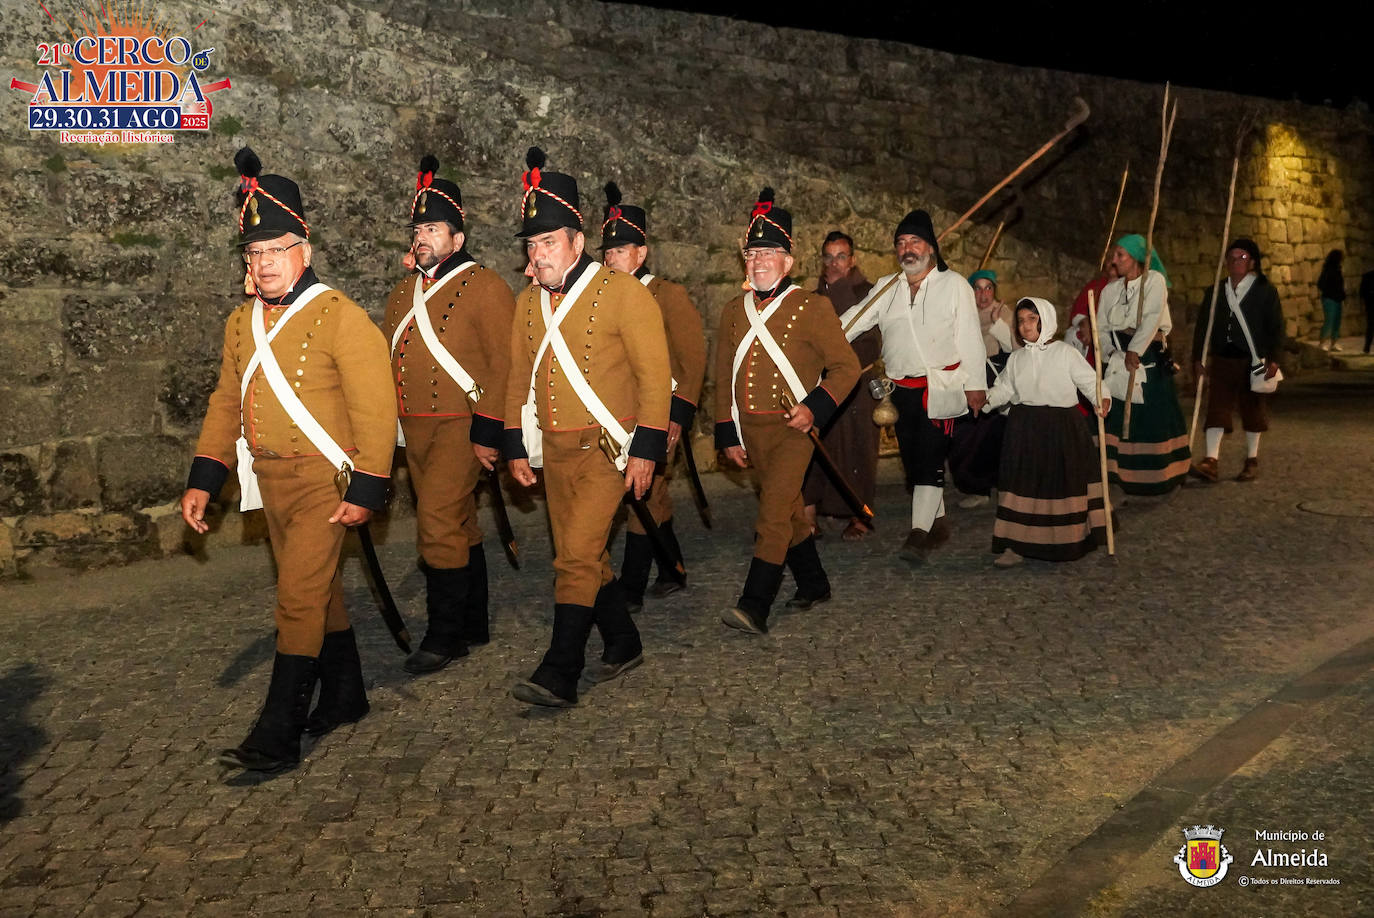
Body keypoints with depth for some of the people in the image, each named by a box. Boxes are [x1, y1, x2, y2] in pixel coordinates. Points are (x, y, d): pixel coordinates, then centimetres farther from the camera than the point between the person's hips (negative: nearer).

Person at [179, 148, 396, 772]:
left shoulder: (341, 317, -12)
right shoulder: (242, 322, 9)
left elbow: (375, 408, -15)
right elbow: (227, 402, 15)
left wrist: (366, 491, -17)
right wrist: (203, 480, 8)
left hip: (324, 482, -7)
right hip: (269, 480, 7)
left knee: (299, 599, -7)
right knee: (320, 590, 18)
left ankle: (278, 737, 0)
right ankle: (345, 697, 33)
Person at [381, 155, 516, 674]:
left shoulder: (484, 287, -7)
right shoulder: (403, 293, 15)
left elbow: (505, 362, -12)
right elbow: (387, 359, 21)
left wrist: (488, 432, -16)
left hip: (462, 426, -7)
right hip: (416, 429, 7)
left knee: (438, 522, -13)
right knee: (460, 525, 14)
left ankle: (444, 636, -1)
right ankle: (474, 626, 24)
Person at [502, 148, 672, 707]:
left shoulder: (621, 292, -9)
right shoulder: (528, 301, 9)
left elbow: (655, 373, -11)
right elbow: (518, 377, 16)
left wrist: (646, 449, -14)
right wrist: (516, 446, 12)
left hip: (608, 448, -7)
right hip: (554, 450, 7)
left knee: (577, 555, -13)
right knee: (584, 556, 13)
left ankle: (559, 675, -7)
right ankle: (624, 645, 31)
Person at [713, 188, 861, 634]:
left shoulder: (812, 308, -5)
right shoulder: (734, 311, 9)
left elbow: (846, 366, -4)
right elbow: (723, 377, 13)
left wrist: (815, 407, -18)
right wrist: (727, 435, 10)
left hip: (793, 427, -5)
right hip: (751, 431, 6)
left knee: (773, 516, -14)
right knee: (789, 512, 17)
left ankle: (754, 607, -13)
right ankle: (814, 585, 33)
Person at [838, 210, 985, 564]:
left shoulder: (954, 285, 3)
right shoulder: (886, 288, 14)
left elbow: (970, 338, 0)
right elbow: (854, 320, 7)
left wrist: (976, 384, -4)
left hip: (941, 387, -5)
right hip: (902, 388, 5)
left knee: (930, 458, -13)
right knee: (912, 458, 9)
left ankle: (919, 533, -14)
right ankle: (938, 522, 24)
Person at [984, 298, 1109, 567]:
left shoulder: (1066, 353, -1)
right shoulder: (1016, 359, 11)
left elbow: (1089, 380, -3)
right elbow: (1003, 388, 14)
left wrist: (1102, 398, -21)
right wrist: (985, 400, -4)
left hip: (1062, 428, -3)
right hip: (1025, 429, 3)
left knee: (1064, 481, 4)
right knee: (1022, 483, -1)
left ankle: (1069, 542, 19)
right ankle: (1016, 544, 4)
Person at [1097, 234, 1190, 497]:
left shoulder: (1154, 280, -2)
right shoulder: (1110, 290, 12)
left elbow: (1151, 319, -15)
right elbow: (1101, 328, 7)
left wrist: (1134, 350, -25)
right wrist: (1114, 353, -9)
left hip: (1150, 359, -4)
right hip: (1117, 362, 4)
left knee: (1154, 415, -2)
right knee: (1114, 416, -2)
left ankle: (1159, 475, 7)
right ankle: (1115, 473, 0)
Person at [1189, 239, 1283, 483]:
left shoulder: (1265, 290, -1)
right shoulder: (1217, 291, 8)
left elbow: (1276, 327, -3)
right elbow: (1202, 325, 9)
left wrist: (1273, 359, -11)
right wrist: (1198, 358, 3)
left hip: (1253, 362, -2)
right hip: (1222, 360, 2)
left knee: (1253, 410, 8)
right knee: (1217, 408, -6)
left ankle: (1252, 461, 20)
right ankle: (1211, 461, -12)